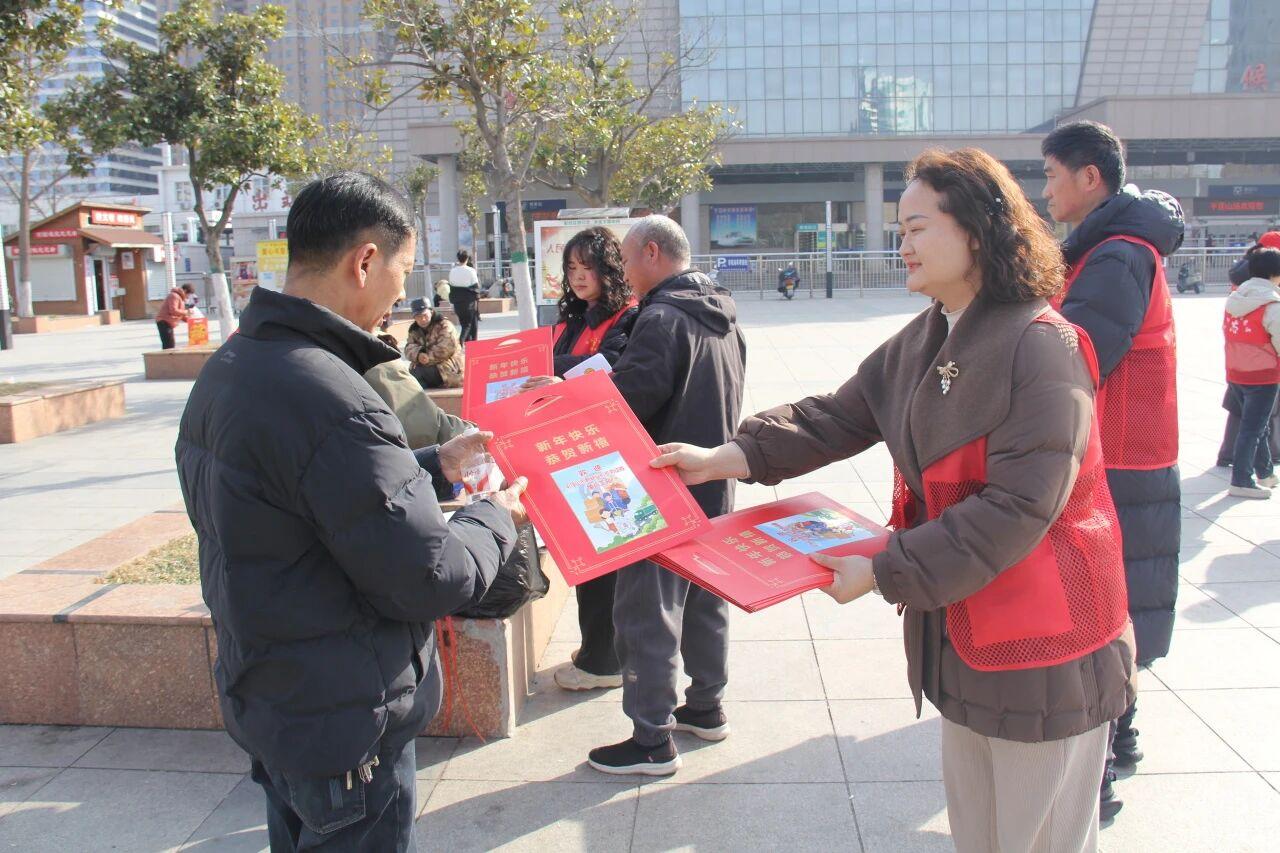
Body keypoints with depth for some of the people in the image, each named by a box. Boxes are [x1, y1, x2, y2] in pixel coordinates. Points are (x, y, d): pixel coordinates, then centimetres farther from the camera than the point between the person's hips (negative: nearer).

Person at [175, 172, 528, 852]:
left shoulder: (230, 368, 2)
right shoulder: (327, 399, -29)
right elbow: (431, 580, -25)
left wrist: (436, 467, 10)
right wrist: (496, 519, -7)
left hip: (264, 695, 9)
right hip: (344, 725, -9)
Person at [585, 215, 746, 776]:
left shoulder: (663, 318, -19)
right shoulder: (722, 317, 11)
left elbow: (626, 400, -24)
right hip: (715, 487, 9)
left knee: (647, 611, -1)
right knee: (705, 601, 19)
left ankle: (652, 739, 7)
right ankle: (706, 708, 33)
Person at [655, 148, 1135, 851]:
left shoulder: (1043, 349, -21)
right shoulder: (922, 342, 5)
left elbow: (1017, 510, -25)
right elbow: (839, 416, 4)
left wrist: (884, 574, -23)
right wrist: (725, 458, -7)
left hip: (1043, 651, -7)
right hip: (960, 633, 8)